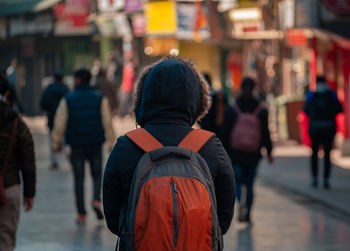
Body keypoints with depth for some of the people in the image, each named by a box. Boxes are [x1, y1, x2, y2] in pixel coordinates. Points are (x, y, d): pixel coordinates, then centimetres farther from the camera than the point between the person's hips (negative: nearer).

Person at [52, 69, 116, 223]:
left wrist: (56, 143, 6)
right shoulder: (100, 98, 1)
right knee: (97, 174, 15)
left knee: (78, 179, 5)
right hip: (95, 144, 1)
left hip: (76, 145, -1)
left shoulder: (67, 99, -2)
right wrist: (111, 141, 3)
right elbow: (107, 122, -2)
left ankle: (81, 214, 4)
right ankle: (96, 200, -11)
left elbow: (60, 124, -3)